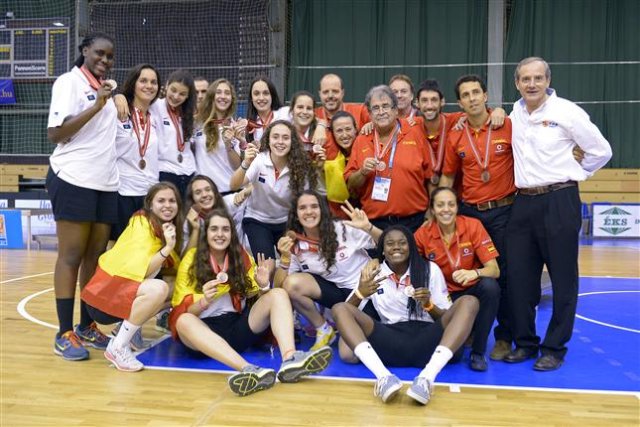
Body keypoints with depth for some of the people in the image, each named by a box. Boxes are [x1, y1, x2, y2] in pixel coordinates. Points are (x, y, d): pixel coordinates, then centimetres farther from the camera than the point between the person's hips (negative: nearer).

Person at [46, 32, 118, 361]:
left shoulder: (105, 88, 19)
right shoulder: (69, 81, -3)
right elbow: (55, 134, -13)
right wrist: (96, 106, -18)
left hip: (106, 182, 7)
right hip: (74, 180, -7)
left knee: (96, 255, 7)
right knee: (71, 256, -4)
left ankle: (87, 326, 16)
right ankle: (64, 334, 2)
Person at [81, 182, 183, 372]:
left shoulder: (167, 226, 7)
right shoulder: (143, 224, -18)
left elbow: (177, 268, 0)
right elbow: (139, 271, -28)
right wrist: (167, 248, -37)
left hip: (127, 287, 9)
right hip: (105, 290, -9)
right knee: (159, 289, -30)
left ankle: (129, 328, 8)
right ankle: (118, 347, -16)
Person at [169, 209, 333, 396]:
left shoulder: (242, 256, 6)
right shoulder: (191, 260, -3)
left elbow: (257, 299, 8)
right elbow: (182, 311, -7)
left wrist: (262, 286, -14)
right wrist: (203, 301, -28)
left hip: (239, 326, 3)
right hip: (206, 330, -3)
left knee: (278, 295, -17)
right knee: (184, 321, -35)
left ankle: (290, 360, -44)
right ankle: (249, 369, -55)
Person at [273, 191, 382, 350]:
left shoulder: (344, 229, -16)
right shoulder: (296, 245, -5)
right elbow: (280, 286, -9)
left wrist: (368, 228, -32)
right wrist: (285, 257, -25)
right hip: (335, 289, 4)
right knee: (292, 284, -23)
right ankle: (323, 330, -1)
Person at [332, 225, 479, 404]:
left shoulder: (430, 269, 10)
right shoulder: (373, 274, 12)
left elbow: (446, 317, 9)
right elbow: (344, 314, 8)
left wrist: (428, 304, -12)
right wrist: (359, 293, -12)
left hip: (427, 341, 0)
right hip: (390, 341, 0)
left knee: (468, 302, -20)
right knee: (339, 309, -16)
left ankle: (427, 377, -39)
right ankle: (383, 376, -39)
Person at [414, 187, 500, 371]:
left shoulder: (473, 226, -12)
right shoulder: (423, 233, -9)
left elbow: (494, 270, -16)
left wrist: (474, 273, -38)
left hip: (472, 291, 0)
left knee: (490, 286, -35)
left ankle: (478, 352, -16)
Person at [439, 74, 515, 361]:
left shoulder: (507, 126, -6)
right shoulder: (455, 137, 3)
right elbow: (447, 177, 11)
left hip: (503, 210, -3)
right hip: (468, 211, 3)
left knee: (503, 275, 4)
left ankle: (504, 337, 17)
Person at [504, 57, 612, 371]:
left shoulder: (566, 112, -6)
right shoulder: (515, 113, 8)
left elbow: (601, 151, 0)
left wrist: (570, 176, 6)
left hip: (559, 202, -5)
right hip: (523, 203, 5)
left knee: (563, 279, 2)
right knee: (519, 277, 7)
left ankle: (554, 348, 14)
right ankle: (525, 342, 21)